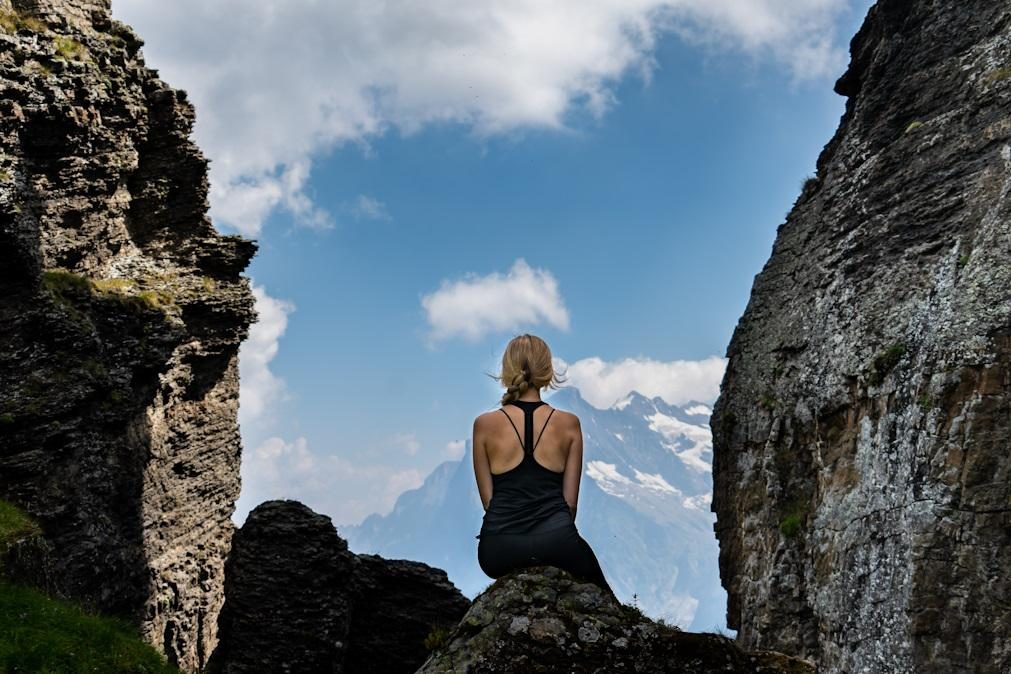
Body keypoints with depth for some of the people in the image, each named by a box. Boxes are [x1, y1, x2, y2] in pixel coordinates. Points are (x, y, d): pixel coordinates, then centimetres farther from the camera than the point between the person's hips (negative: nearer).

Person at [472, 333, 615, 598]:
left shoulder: (484, 424, 1)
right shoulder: (569, 423, 2)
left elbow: (487, 498, 6)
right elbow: (571, 499, 5)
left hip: (499, 550, 0)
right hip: (556, 541, 1)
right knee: (600, 595, 30)